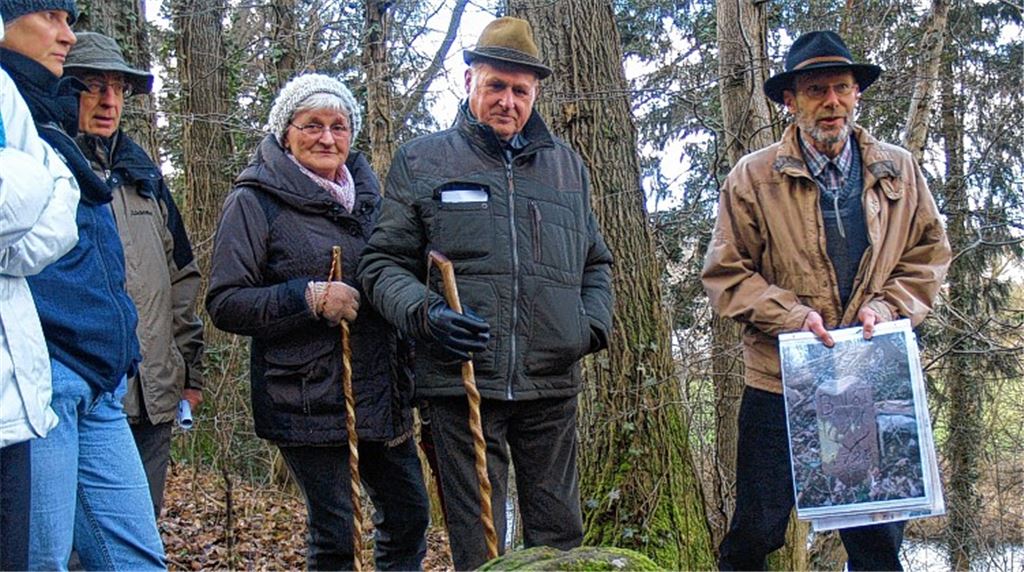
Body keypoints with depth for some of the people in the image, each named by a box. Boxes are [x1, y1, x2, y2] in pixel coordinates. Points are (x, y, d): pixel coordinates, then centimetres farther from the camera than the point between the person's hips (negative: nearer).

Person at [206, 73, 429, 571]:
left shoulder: (365, 191, 14)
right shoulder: (255, 201, -6)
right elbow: (224, 304, -11)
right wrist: (309, 298, -21)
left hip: (381, 393, 7)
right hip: (307, 397, -6)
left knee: (409, 514, 12)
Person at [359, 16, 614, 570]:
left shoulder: (566, 164, 15)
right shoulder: (421, 160, 6)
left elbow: (595, 262, 23)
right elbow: (383, 262, 4)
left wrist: (593, 325, 5)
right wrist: (425, 313, -15)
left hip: (552, 382, 3)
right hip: (461, 380, -3)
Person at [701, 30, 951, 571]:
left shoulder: (899, 170, 7)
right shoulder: (752, 177, -1)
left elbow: (930, 252, 12)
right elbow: (725, 274, -2)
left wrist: (888, 306, -6)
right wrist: (793, 315, -15)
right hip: (780, 380, -2)